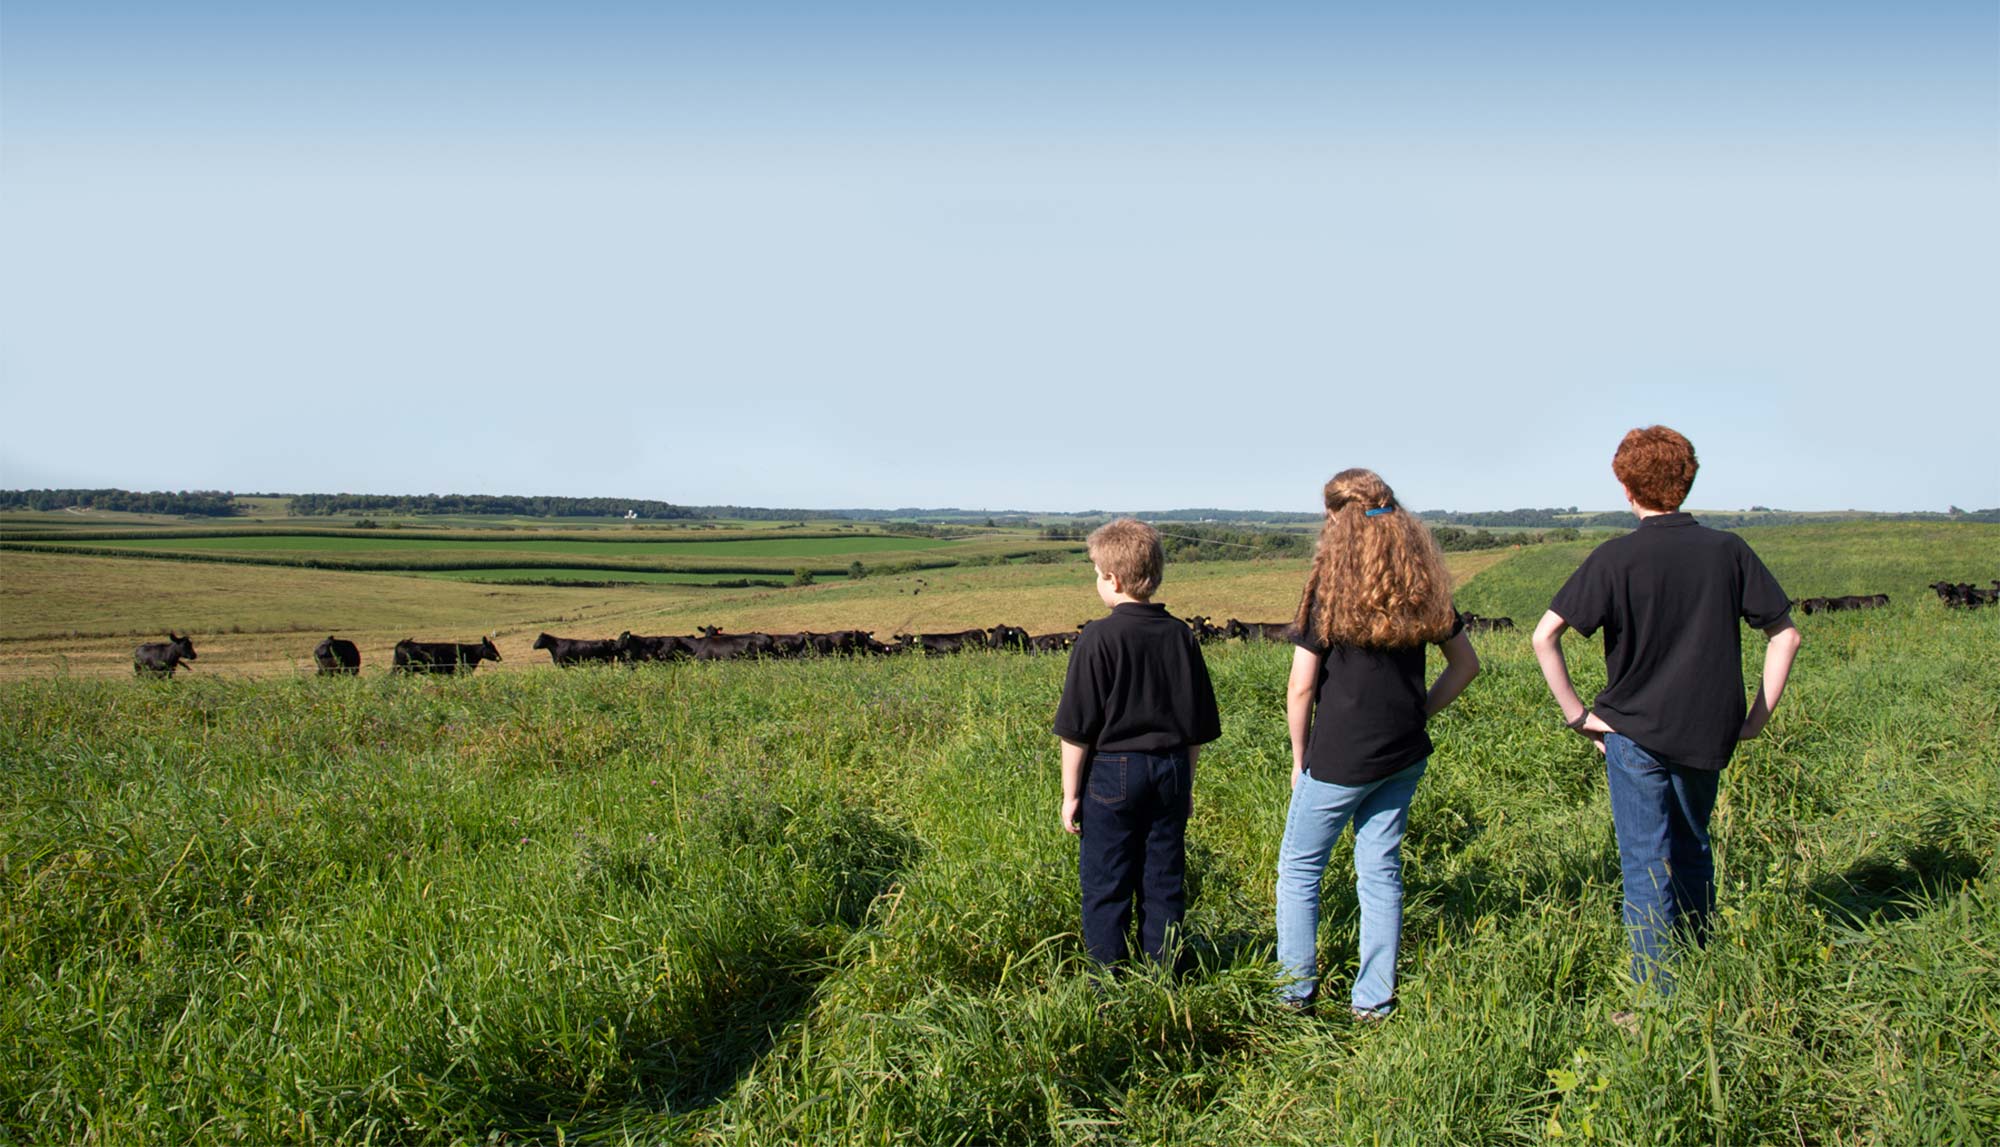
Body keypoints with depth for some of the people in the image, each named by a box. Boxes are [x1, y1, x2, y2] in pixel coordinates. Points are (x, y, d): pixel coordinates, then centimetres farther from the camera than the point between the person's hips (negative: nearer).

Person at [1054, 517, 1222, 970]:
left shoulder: (1099, 638, -13)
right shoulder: (1180, 635, 2)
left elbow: (1077, 728, -11)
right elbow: (1199, 725, 9)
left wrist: (1071, 792, -3)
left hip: (1113, 772, -5)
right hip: (1170, 771, 5)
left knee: (1105, 887, 6)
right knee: (1164, 884, 13)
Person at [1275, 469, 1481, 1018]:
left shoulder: (1330, 588, -13)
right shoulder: (1422, 587, 2)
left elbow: (1302, 688, -11)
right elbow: (1466, 664, 11)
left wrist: (1300, 757, 0)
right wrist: (1416, 713, 12)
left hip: (1340, 758, -5)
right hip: (1404, 756, 5)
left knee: (1298, 868, 11)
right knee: (1380, 870, 13)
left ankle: (1295, 994, 15)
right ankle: (1374, 1001, 18)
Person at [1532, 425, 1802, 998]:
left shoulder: (1616, 558, -11)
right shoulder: (1728, 550, -1)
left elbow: (1544, 636, -16)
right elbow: (1786, 634, 3)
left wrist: (1577, 714, -8)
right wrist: (1758, 715, 6)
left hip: (1635, 733, -4)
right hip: (1708, 735, 4)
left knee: (1647, 866, 3)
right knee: (1692, 851, 22)